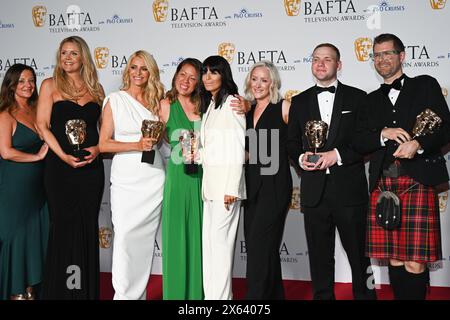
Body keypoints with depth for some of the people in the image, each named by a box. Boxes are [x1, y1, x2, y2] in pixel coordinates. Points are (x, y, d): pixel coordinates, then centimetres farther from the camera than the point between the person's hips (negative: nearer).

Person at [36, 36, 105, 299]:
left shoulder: (95, 88, 12)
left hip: (91, 166, 3)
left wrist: (98, 148, -6)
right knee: (64, 226, 0)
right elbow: (43, 125, -3)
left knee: (88, 226, 6)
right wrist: (63, 155, -13)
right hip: (60, 167, -2)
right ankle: (61, 289, 11)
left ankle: (87, 289, 16)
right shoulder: (50, 85, 4)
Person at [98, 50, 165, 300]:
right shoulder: (114, 100, 2)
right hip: (126, 178, -3)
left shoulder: (155, 101, 11)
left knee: (146, 238, 5)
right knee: (125, 236, -8)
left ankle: (139, 293, 16)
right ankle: (123, 294, 5)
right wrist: (137, 145, -14)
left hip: (154, 177, 3)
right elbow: (104, 144, -3)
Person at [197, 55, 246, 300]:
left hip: (226, 180, -9)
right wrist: (196, 154, 3)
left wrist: (231, 188, -17)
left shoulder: (231, 103, -8)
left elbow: (237, 148, -13)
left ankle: (220, 296, 2)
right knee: (208, 240, 10)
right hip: (210, 181, 9)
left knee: (220, 240, -6)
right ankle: (210, 293, 17)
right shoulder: (210, 105, 19)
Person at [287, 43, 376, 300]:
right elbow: (292, 142, 14)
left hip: (349, 189, -2)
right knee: (319, 257, 10)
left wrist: (337, 155, -14)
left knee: (359, 254, 6)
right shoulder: (300, 101, 13)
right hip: (314, 190, 3)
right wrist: (300, 158, -7)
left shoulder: (357, 97, 4)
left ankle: (365, 294, 21)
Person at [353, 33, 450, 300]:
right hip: (383, 185, 3)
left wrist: (418, 144, -14)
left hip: (418, 181, -3)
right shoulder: (372, 100, 21)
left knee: (415, 263, -9)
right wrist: (383, 135, -7)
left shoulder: (425, 85, 12)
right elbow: (360, 143, 13)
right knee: (395, 261, 4)